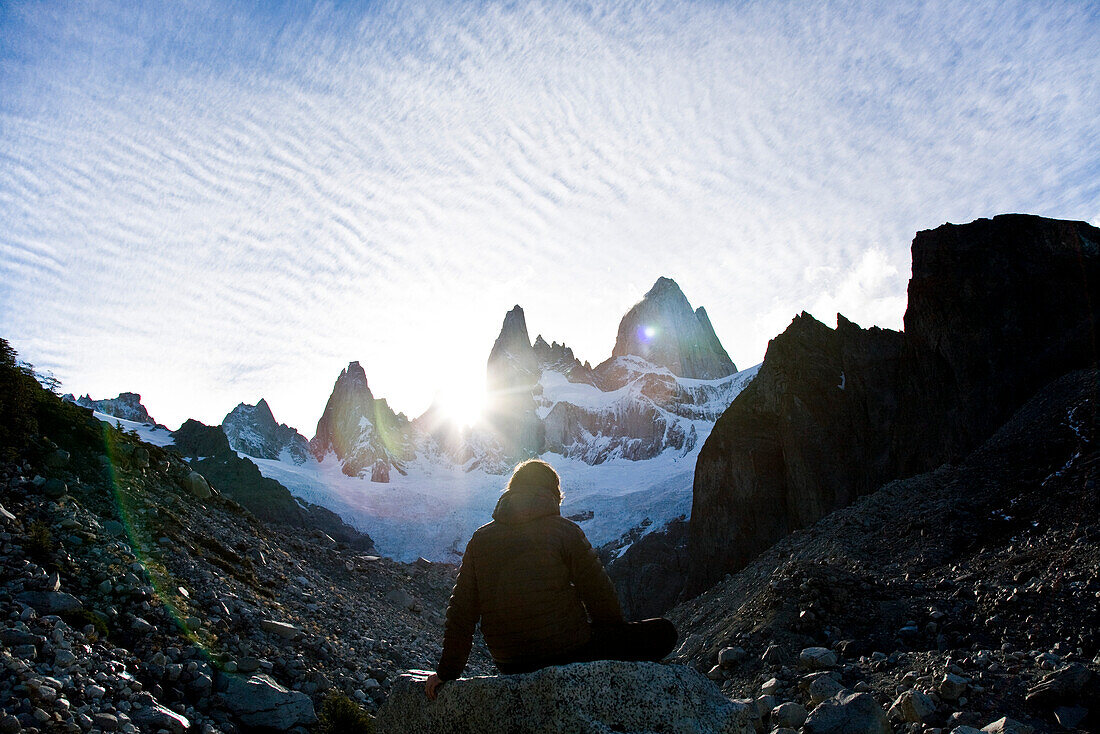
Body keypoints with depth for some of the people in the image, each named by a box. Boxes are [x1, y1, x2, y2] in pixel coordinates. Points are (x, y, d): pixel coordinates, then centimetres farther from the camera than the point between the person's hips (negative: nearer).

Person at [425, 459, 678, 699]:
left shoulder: (480, 539, 3)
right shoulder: (564, 531, -8)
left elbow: (461, 610, 4)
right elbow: (599, 593, -3)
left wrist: (447, 671, 13)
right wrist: (617, 631, 16)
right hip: (569, 654, -6)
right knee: (663, 632, 5)